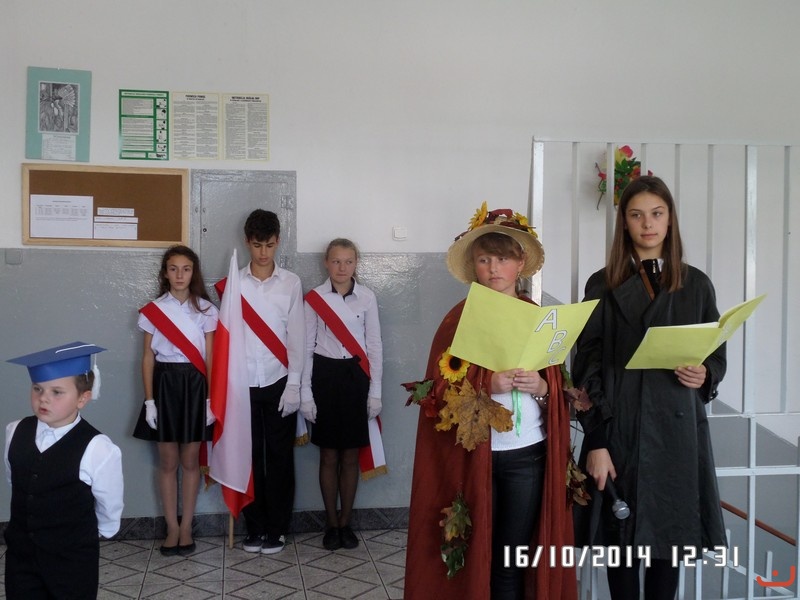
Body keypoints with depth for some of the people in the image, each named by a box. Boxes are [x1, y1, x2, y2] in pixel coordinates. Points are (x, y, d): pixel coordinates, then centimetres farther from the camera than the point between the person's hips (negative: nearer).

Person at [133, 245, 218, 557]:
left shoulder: (206, 310, 1)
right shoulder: (152, 311, 2)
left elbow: (210, 357, 2)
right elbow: (148, 357, 3)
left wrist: (211, 398, -3)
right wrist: (149, 399, -3)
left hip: (195, 384, 0)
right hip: (165, 383, 0)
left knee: (190, 460, 7)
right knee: (168, 461, 6)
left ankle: (186, 527, 18)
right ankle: (172, 528, 17)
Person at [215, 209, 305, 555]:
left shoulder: (291, 283, 0)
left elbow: (296, 335, -1)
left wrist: (293, 384, -5)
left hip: (279, 382, 0)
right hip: (244, 383, 1)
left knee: (279, 455, 5)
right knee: (249, 455, 7)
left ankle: (277, 529, 17)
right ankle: (255, 527, 20)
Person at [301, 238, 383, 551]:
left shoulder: (367, 297, 1)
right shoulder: (314, 298, -1)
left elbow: (374, 345, 2)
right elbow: (306, 346, 0)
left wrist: (375, 391, 0)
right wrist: (305, 393, -3)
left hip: (356, 375, 1)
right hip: (325, 375, -1)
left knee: (351, 455, 7)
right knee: (328, 455, 6)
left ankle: (345, 522, 21)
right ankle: (331, 523, 20)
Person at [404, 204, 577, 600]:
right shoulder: (460, 318, -1)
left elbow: (560, 392, 9)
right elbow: (439, 390, -6)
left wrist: (541, 388, -12)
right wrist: (486, 385, -20)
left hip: (528, 455, 2)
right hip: (472, 455, -2)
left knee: (513, 558, 8)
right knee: (471, 555, 5)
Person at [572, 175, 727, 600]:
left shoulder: (696, 285, 8)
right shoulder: (603, 285, 2)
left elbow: (718, 355, 13)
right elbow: (587, 366, -2)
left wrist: (705, 375, -12)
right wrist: (595, 441, -10)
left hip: (677, 428, 2)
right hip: (619, 429, -1)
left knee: (669, 538, 7)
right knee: (621, 539, 4)